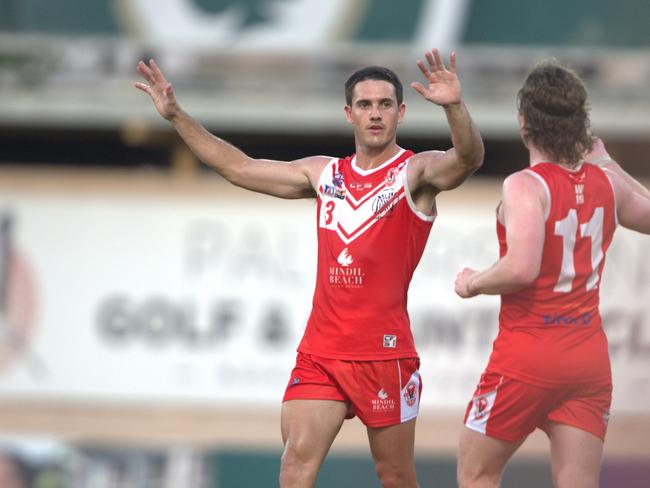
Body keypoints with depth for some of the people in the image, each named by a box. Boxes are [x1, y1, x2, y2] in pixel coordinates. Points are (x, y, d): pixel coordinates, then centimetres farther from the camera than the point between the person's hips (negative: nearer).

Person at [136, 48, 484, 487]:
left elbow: (469, 159, -23)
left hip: (385, 352, -4)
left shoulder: (417, 172, -2)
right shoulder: (325, 174, 15)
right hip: (320, 350, 4)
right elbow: (240, 169, 22)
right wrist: (177, 117, 19)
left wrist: (455, 106, -43)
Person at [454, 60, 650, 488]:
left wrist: (474, 284, -10)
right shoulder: (607, 181, 4)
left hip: (527, 356, -5)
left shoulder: (525, 186, -15)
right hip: (590, 357, 5)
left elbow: (521, 269, -28)